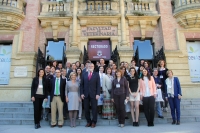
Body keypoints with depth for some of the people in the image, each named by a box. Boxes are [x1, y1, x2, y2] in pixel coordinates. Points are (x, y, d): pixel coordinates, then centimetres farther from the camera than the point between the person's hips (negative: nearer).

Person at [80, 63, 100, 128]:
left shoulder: (96, 74, 4)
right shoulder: (84, 74, 9)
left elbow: (98, 85, -1)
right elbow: (82, 84, 7)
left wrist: (98, 94, -9)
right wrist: (82, 93, -2)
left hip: (93, 94, -2)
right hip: (85, 94, 2)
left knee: (94, 108, 4)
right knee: (86, 109, 6)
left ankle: (94, 122, 16)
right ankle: (88, 121, 20)